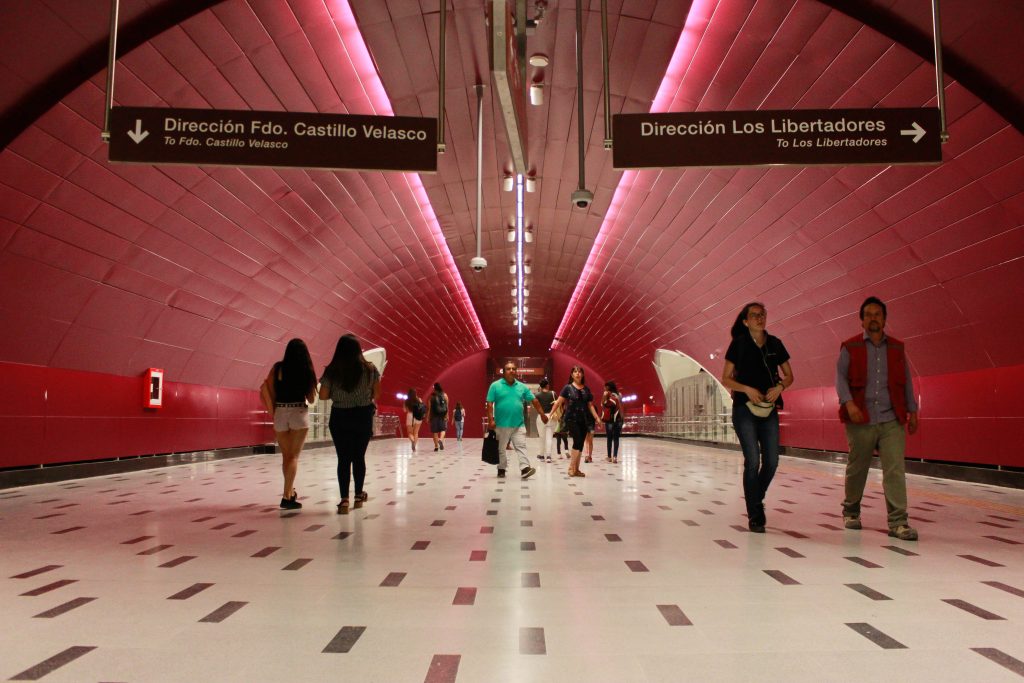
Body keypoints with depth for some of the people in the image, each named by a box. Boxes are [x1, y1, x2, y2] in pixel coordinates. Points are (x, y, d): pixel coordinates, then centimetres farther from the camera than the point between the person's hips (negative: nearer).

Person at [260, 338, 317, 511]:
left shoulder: (278, 368, 0)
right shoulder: (307, 370, -2)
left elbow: (268, 391, -6)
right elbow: (311, 399, 2)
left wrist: (272, 411, 4)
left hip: (280, 413, 2)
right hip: (299, 413, -2)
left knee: (286, 456, 16)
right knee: (294, 456, 1)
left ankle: (290, 492, 29)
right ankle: (287, 496, -8)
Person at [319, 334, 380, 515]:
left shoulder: (331, 371, -7)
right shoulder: (369, 369, -5)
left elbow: (323, 396, -3)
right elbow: (376, 393, 0)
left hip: (340, 417, -1)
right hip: (363, 416, 1)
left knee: (343, 459, 4)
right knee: (359, 457, 13)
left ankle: (344, 500, -4)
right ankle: (358, 496, 23)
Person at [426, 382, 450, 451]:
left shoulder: (431, 396, 0)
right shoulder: (445, 395, 2)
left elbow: (429, 407, -2)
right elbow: (447, 406, -2)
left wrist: (428, 417, 2)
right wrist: (447, 415, 2)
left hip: (434, 415, 0)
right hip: (443, 415, 0)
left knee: (435, 430, 8)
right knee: (443, 429, 10)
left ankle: (436, 446, 9)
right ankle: (441, 439, -18)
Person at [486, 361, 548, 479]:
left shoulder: (522, 387, 7)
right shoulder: (495, 385, -2)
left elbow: (534, 400, 11)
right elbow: (490, 404, -5)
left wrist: (542, 414, 7)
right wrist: (491, 420, -13)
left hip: (518, 424, 2)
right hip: (501, 424, -2)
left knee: (521, 447, -5)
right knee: (501, 448, 9)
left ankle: (525, 468, -9)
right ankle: (501, 469, 21)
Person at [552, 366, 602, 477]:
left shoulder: (586, 389, 11)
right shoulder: (568, 387, -1)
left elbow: (590, 405, 13)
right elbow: (559, 402, -4)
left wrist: (596, 417, 3)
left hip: (583, 420, 5)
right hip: (571, 419, -5)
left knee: (580, 444, 5)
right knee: (578, 441, -17)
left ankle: (576, 469, 14)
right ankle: (571, 468, -7)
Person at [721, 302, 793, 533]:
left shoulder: (775, 344, 6)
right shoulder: (739, 344, -3)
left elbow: (789, 375, 13)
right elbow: (726, 379, -2)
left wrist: (779, 387, -9)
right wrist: (747, 389, -17)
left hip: (769, 410, 4)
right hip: (744, 409, -4)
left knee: (771, 462, 2)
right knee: (752, 461, -9)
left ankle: (756, 499, 29)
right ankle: (755, 516, 2)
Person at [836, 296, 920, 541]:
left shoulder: (897, 348, 13)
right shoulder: (850, 347, 4)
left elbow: (906, 381, 17)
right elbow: (840, 377, -3)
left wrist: (912, 411, 13)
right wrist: (849, 403, -18)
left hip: (892, 420, 2)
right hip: (860, 420, -2)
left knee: (895, 469, -7)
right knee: (857, 468, 9)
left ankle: (898, 522, -5)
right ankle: (850, 511, 28)